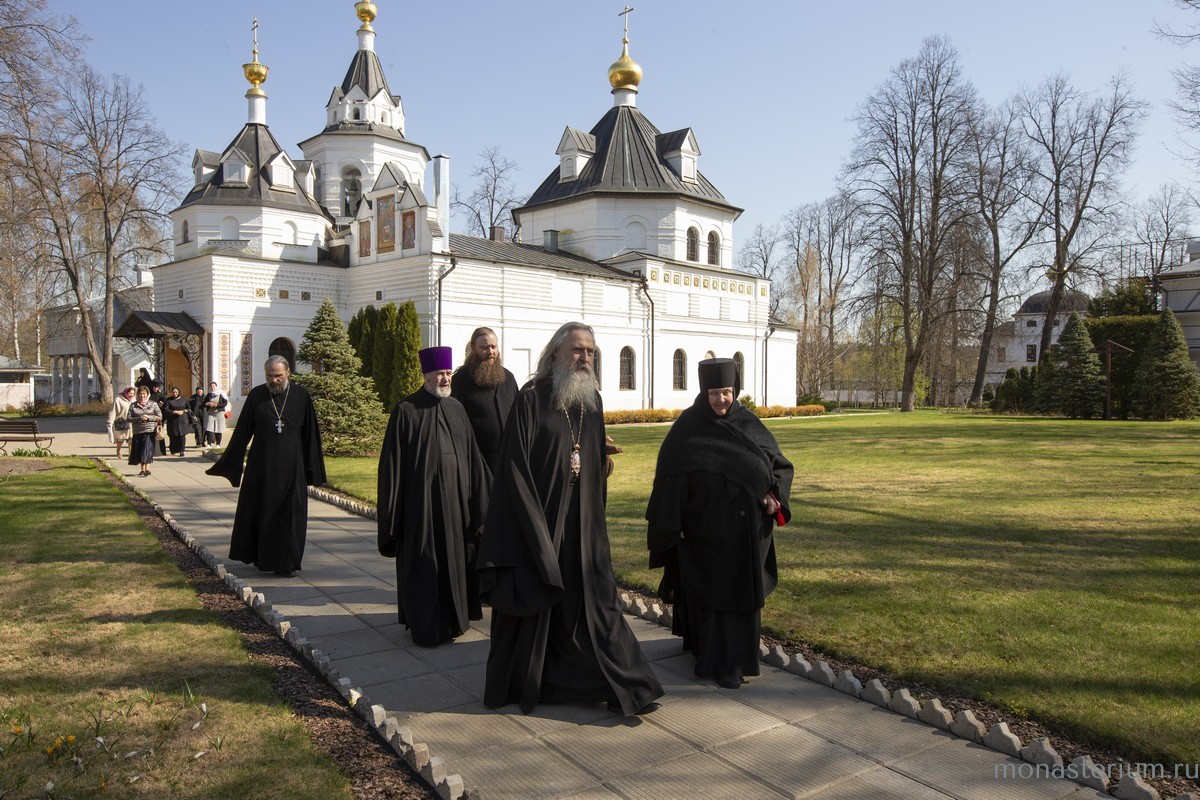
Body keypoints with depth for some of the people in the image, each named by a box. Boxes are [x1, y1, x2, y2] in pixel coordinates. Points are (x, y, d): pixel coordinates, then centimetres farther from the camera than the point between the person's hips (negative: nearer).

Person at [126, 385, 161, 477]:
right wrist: (139, 418, -15)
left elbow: (159, 417, 1)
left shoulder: (153, 404, 4)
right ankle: (142, 469, 16)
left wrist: (148, 417, -12)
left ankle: (147, 469, -14)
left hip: (150, 430, -3)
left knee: (147, 449, -12)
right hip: (137, 431, 3)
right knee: (138, 451, 6)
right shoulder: (133, 405, 7)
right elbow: (129, 418, 1)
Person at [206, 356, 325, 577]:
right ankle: (260, 557, 25)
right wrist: (227, 463, 8)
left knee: (289, 512, 1)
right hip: (261, 465, 1)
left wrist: (313, 469, 1)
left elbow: (310, 434, 2)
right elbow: (242, 431, 6)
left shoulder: (301, 396, -1)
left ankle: (285, 562, 10)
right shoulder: (256, 395, 0)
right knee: (259, 509, 8)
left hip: (291, 465, -1)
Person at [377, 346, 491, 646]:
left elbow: (472, 455, 10)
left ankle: (453, 618, 29)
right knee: (424, 564, 3)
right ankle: (425, 625, 17)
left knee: (455, 559, 13)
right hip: (422, 499, -5)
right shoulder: (407, 410, -7)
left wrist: (481, 495, 7)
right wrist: (393, 513, -9)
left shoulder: (456, 408, 8)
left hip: (456, 498, 5)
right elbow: (393, 462, -7)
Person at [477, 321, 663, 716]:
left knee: (595, 600, 7)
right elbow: (515, 465, -12)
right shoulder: (531, 398, -10)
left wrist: (594, 515, 14)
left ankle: (622, 687, 14)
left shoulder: (592, 400, 7)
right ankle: (520, 685, 29)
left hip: (584, 524, 5)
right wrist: (534, 524, -15)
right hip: (537, 521, -4)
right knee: (534, 602, 9)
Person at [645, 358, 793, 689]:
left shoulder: (749, 423, 3)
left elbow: (778, 463, 9)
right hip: (705, 525, -3)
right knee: (711, 590, 4)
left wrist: (774, 494, -10)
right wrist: (673, 524, -10)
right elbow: (671, 476, -7)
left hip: (746, 527, 4)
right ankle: (722, 662, 16)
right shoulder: (688, 427, -6)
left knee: (742, 591, 12)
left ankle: (734, 655, 29)